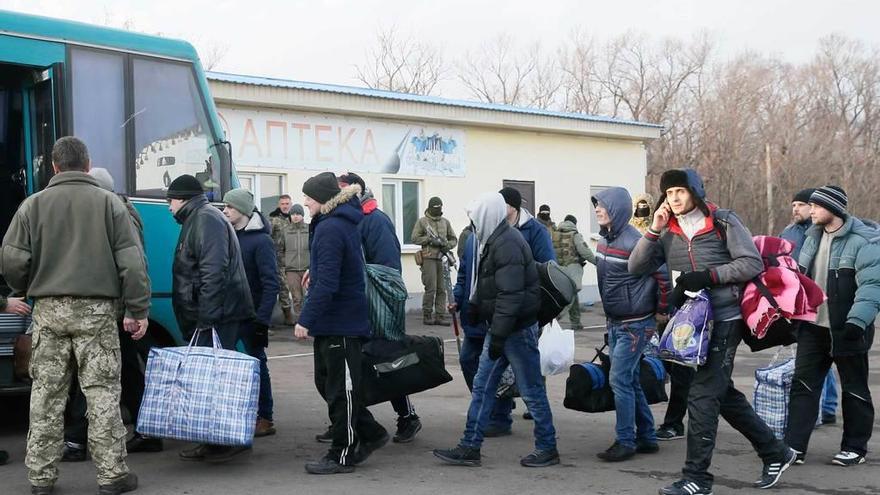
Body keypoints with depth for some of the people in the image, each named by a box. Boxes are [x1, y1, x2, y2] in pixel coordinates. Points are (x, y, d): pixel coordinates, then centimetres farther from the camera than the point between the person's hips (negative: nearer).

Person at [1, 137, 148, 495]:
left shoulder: (34, 204, 4)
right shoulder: (109, 202, 1)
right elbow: (132, 262, -3)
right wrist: (138, 311, 2)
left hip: (48, 310, 2)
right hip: (96, 309, -1)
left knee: (46, 395, 8)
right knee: (102, 392, 1)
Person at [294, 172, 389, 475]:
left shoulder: (330, 228, -18)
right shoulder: (343, 222, 13)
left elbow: (326, 283, -25)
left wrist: (306, 319, -23)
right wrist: (314, 270, 21)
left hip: (339, 322, -10)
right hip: (342, 319, 10)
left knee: (341, 388, 0)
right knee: (325, 380, 17)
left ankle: (342, 455, 11)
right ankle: (370, 433, 25)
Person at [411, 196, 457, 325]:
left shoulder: (445, 222, 16)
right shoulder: (422, 221, 4)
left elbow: (454, 239, 18)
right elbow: (414, 238, -2)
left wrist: (447, 245, -4)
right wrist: (430, 239, -12)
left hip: (442, 258, 4)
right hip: (429, 258, -4)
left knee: (442, 289, 2)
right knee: (431, 288, -8)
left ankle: (440, 316, 6)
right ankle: (427, 315, 3)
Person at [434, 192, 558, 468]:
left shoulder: (507, 245, -20)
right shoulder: (493, 242, 11)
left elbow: (510, 295, -25)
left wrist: (498, 335, -25)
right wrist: (474, 306, 18)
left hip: (517, 329, -10)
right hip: (500, 328, 10)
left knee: (531, 390, 2)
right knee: (482, 387, 10)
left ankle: (547, 449, 14)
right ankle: (470, 448, 15)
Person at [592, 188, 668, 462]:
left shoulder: (634, 242, -21)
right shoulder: (605, 240, 7)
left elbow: (663, 275, -19)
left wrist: (661, 309, -9)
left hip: (636, 324, -9)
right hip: (614, 323, 9)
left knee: (620, 379, -8)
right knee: (630, 381, 13)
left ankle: (626, 441, 2)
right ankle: (647, 438, 23)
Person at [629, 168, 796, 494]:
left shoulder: (723, 222, -5)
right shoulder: (667, 231, 7)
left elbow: (753, 263, -10)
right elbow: (635, 268, 1)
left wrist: (709, 276, -18)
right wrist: (653, 230, -9)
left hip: (724, 320, -6)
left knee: (702, 395, -11)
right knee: (724, 394, 15)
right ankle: (775, 454, 31)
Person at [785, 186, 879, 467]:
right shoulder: (813, 236, 10)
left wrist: (857, 322, -30)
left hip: (845, 330, -6)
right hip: (813, 327, 7)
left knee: (854, 389, 8)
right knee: (803, 385, 3)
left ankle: (855, 447, 20)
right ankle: (794, 446, 5)